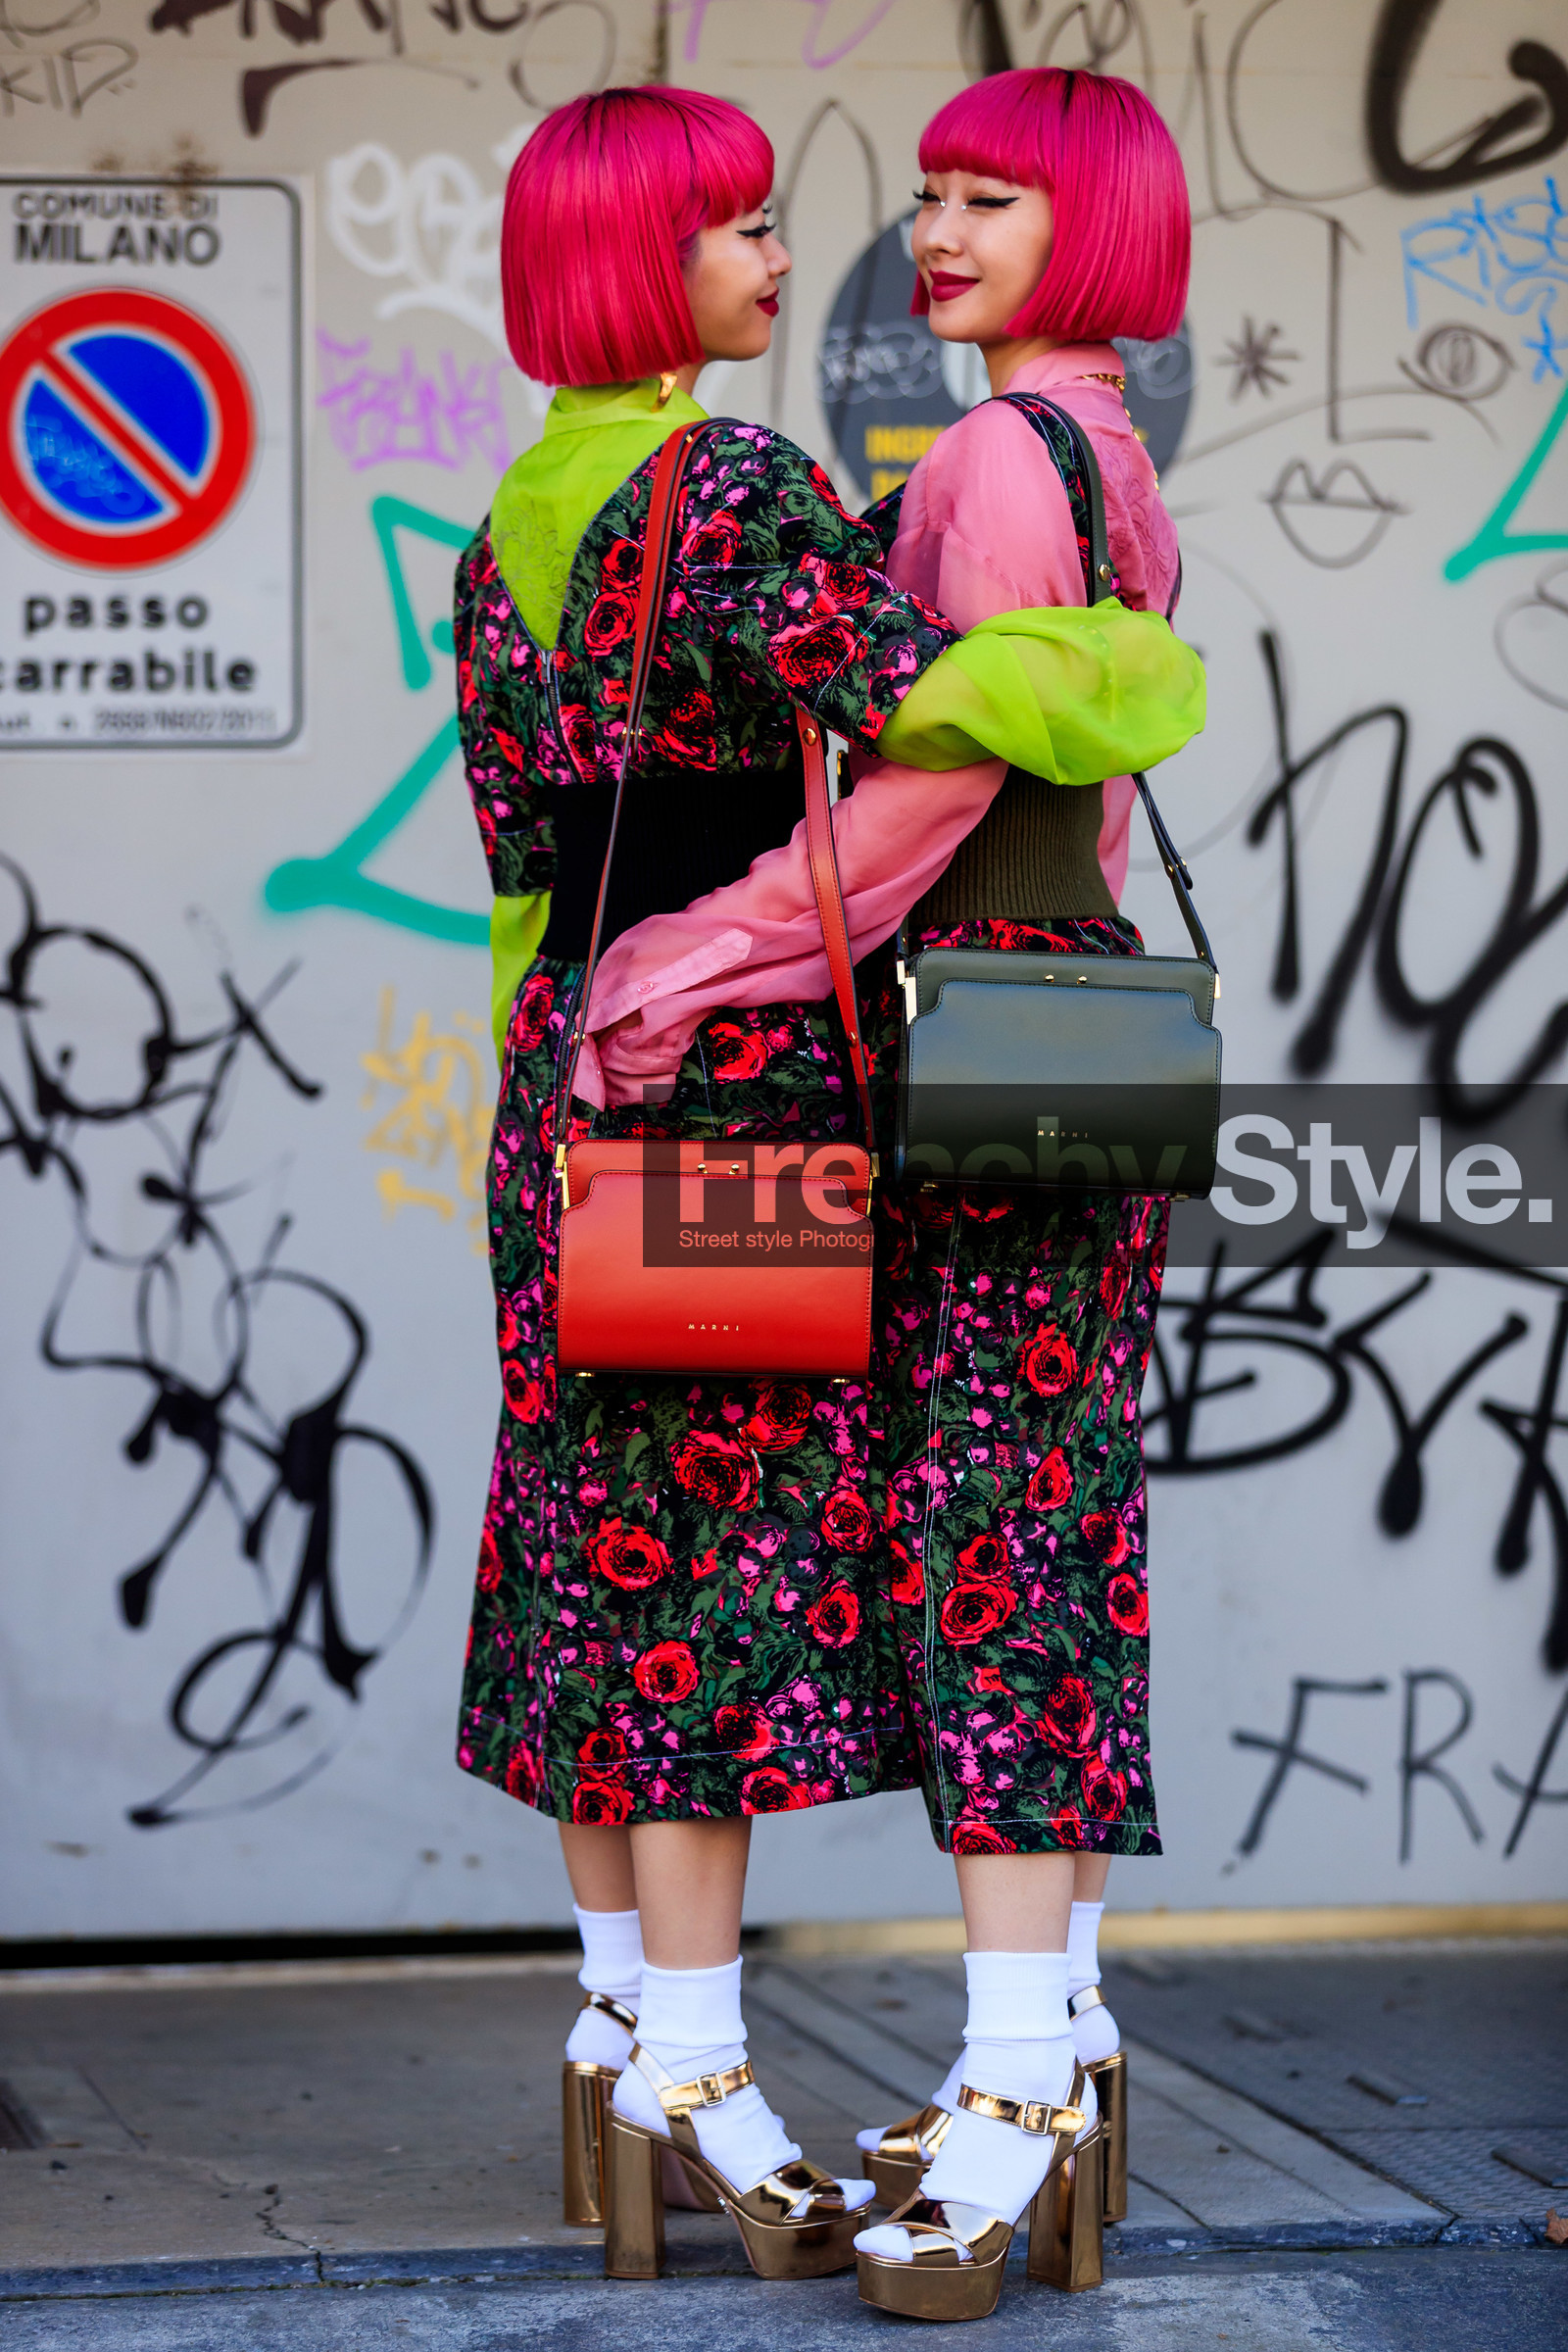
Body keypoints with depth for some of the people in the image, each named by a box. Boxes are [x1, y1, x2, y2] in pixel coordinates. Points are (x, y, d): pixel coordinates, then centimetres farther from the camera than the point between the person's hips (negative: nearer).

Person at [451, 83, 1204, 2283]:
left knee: (596, 1526, 12)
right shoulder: (731, 482, -13)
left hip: (571, 1051, 9)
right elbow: (918, 689, -26)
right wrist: (1125, 680, -9)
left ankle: (618, 1989, 21)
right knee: (732, 1529, -7)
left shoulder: (510, 525, 13)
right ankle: (691, 2057, -6)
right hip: (737, 1047, -9)